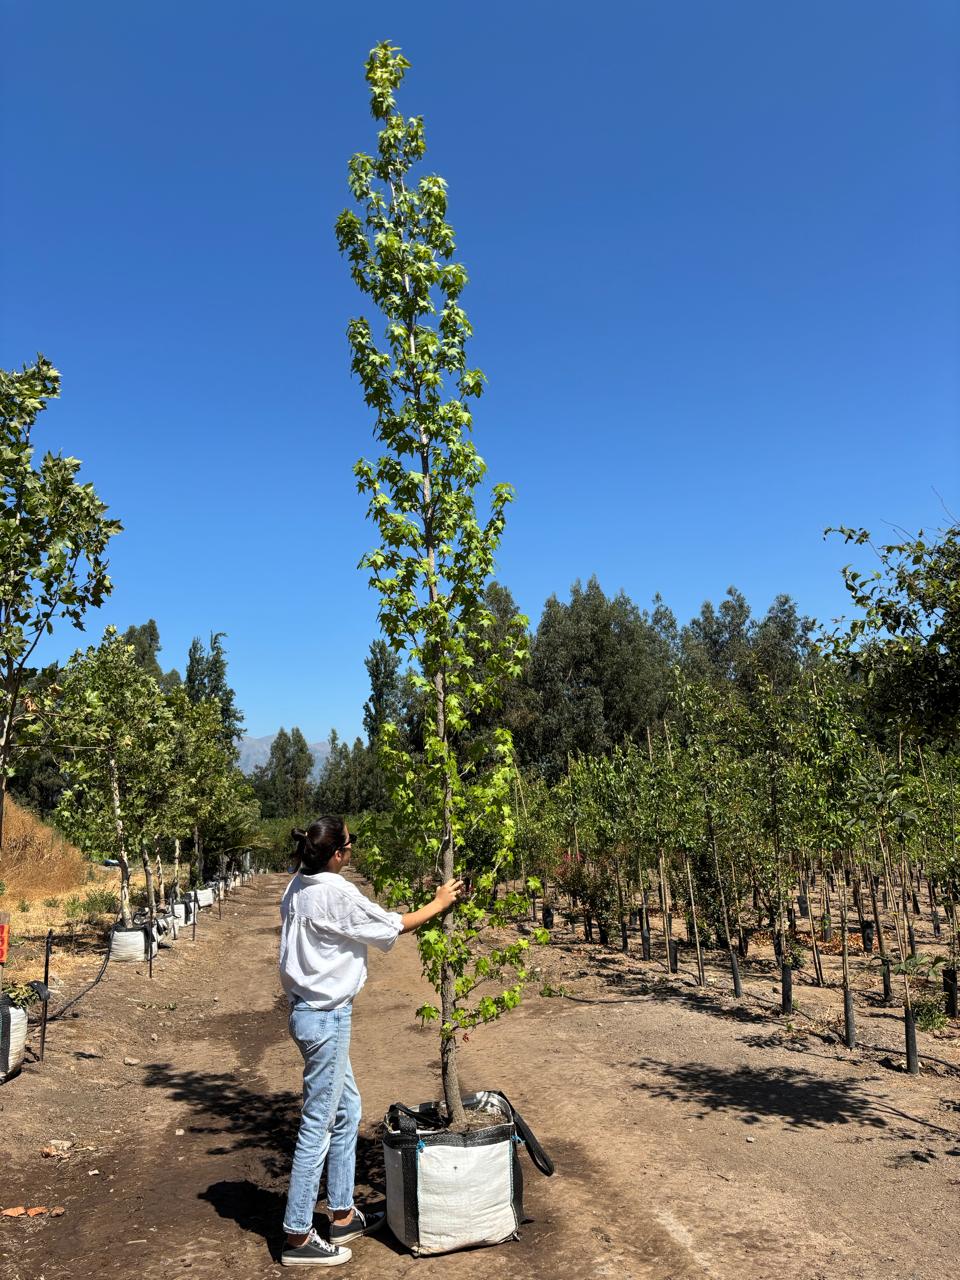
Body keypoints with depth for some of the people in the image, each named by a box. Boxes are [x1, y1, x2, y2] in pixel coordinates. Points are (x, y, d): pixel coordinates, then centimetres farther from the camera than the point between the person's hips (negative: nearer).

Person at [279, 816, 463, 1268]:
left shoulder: (298, 886, 2)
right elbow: (396, 926, -11)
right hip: (326, 1018, -9)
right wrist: (440, 903, 3)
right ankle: (298, 1237, 15)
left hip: (309, 1010, 9)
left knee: (347, 1110, 20)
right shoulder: (337, 894, -23)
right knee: (318, 1126, 3)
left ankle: (342, 1215, 32)